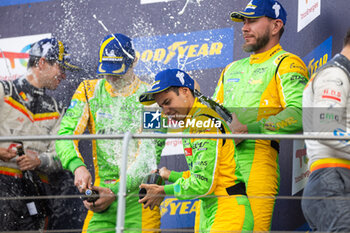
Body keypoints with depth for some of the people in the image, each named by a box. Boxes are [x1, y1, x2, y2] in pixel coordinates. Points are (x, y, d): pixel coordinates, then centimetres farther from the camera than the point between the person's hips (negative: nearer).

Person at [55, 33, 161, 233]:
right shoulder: (89, 91, 7)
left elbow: (149, 157, -13)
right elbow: (65, 133, -2)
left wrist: (116, 192, -23)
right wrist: (78, 166, -22)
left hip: (139, 193, -3)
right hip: (102, 191, 3)